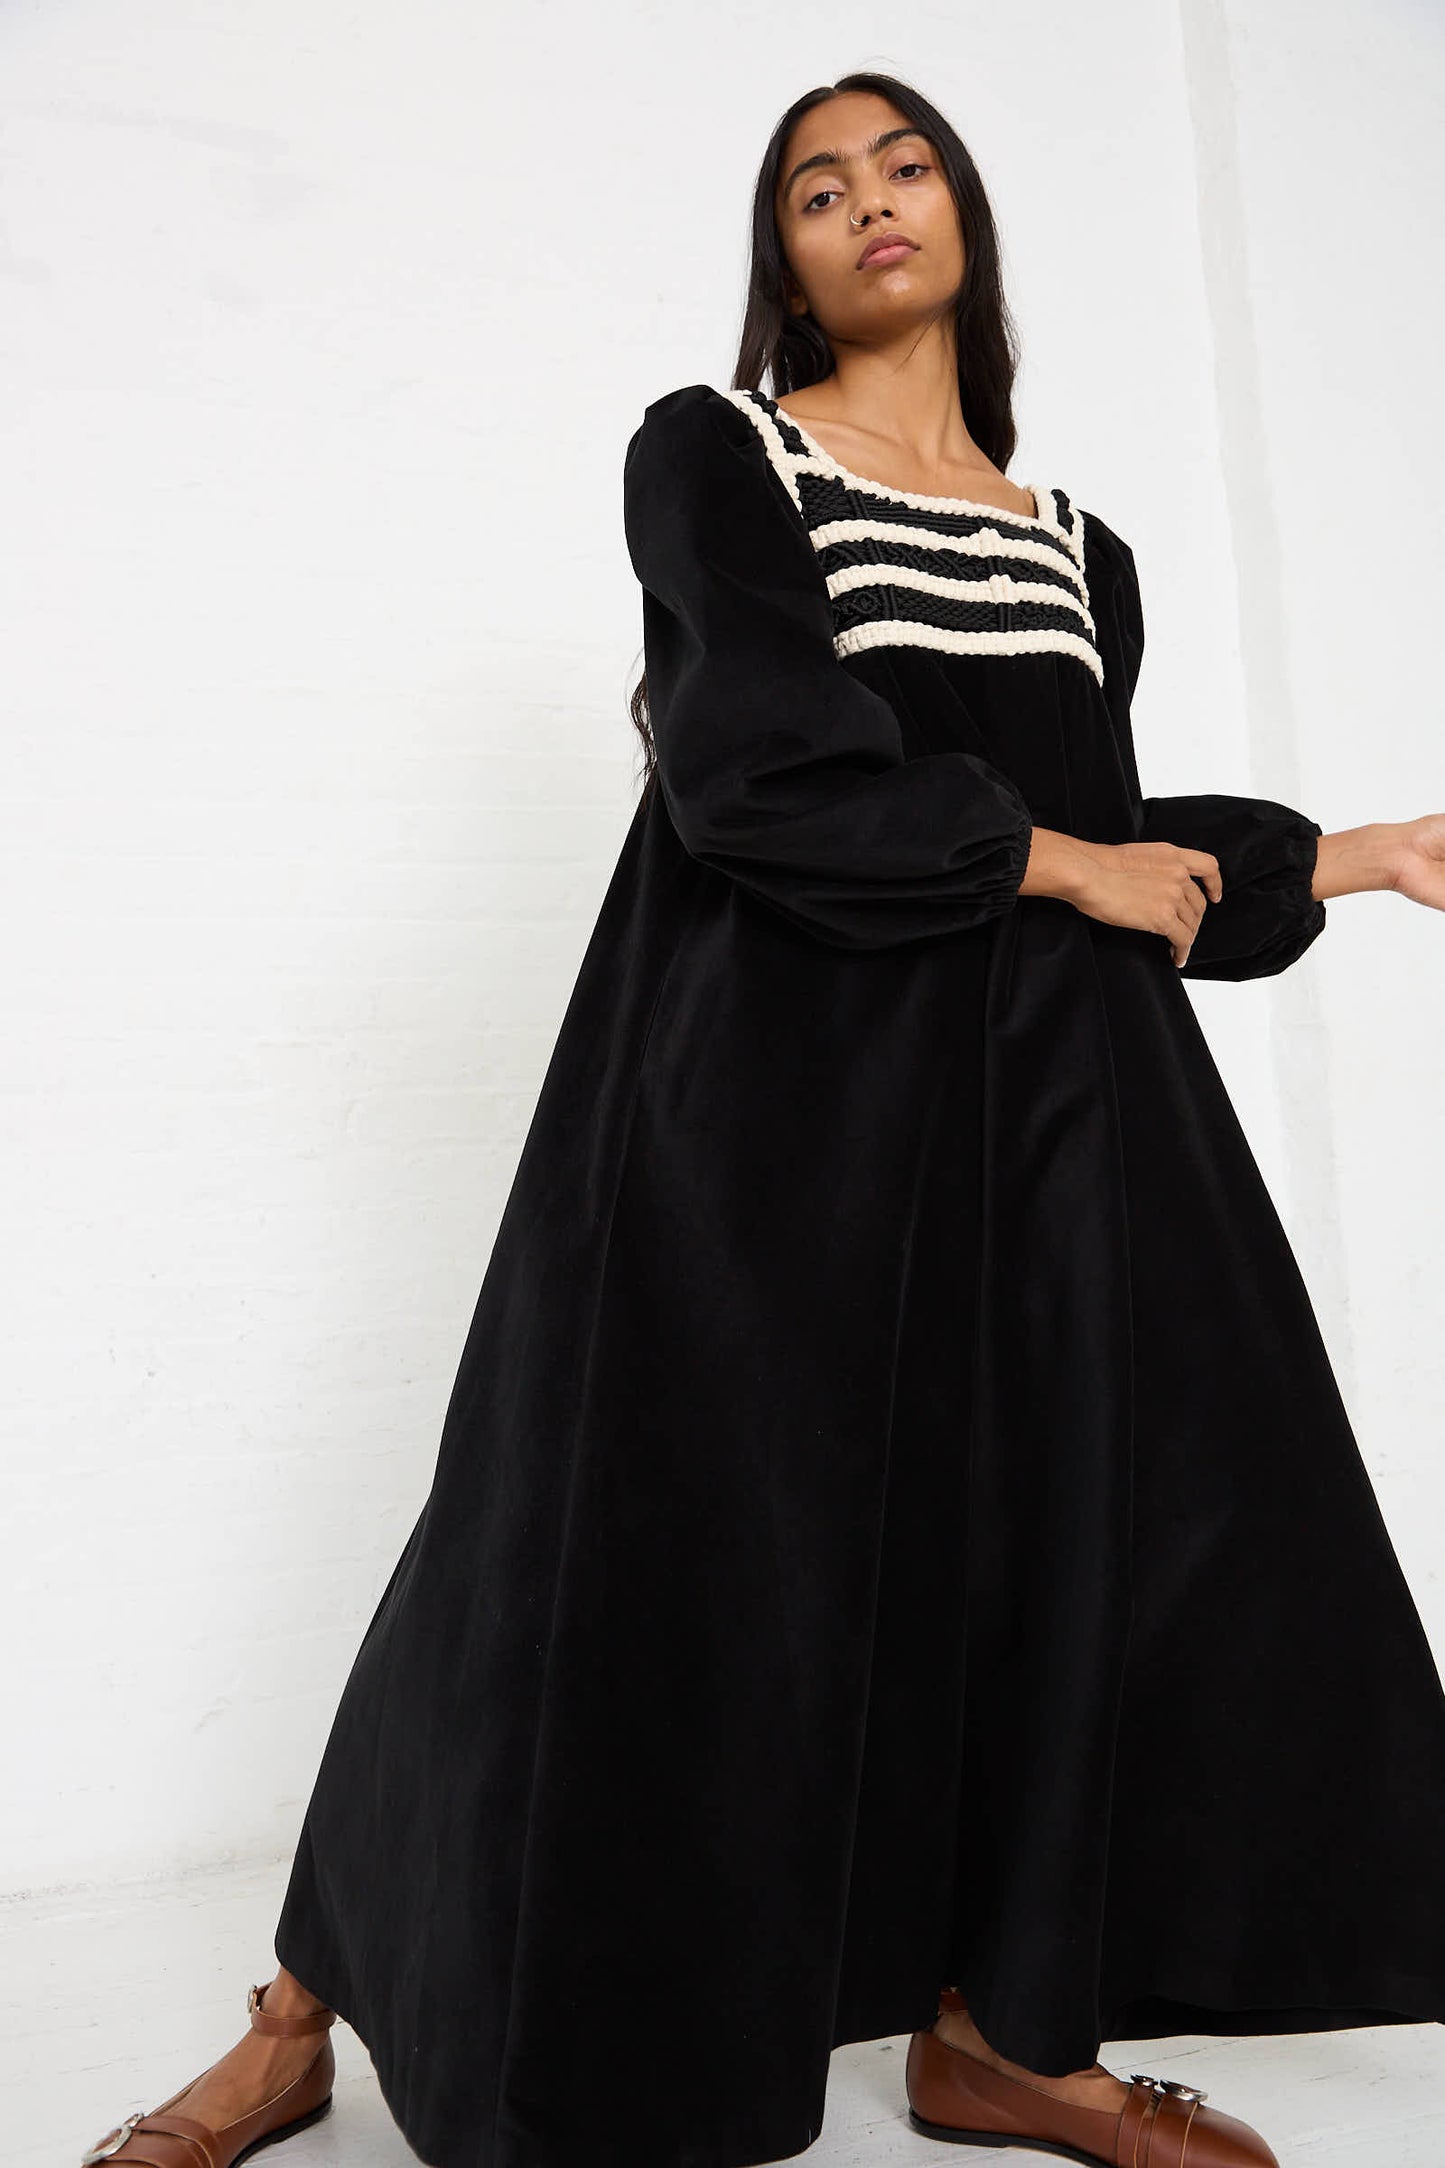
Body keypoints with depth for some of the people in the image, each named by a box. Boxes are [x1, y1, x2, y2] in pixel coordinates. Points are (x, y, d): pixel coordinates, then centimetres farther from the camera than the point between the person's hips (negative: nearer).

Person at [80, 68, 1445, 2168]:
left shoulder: (1076, 551, 18)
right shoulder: (712, 451, 3)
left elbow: (1105, 848, 17)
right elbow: (765, 770, -13)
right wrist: (1055, 860, -6)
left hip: (1039, 1087, 6)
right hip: (765, 1071, -5)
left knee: (1079, 1507, 1)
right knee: (649, 1546, -3)